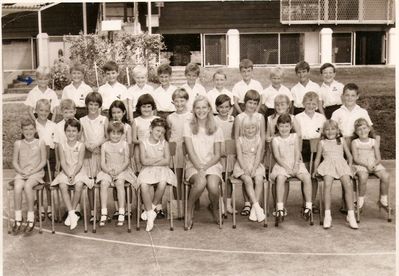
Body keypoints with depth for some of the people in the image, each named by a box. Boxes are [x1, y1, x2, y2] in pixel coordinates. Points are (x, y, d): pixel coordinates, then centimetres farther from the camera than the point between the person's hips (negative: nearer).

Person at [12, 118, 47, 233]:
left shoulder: (40, 143, 4)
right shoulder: (18, 144, 10)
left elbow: (43, 161, 1)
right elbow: (14, 161, 9)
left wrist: (32, 171, -11)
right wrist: (22, 171, -8)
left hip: (36, 173, -2)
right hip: (21, 173, 2)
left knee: (27, 186, -33)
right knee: (17, 187, -30)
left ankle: (31, 217, -23)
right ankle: (18, 218, -20)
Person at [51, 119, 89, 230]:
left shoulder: (80, 145, 0)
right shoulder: (61, 145, 3)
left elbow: (80, 163, -5)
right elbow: (63, 162, -3)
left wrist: (73, 174, -19)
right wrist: (68, 174, -17)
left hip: (77, 171, -1)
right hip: (65, 172, 1)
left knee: (79, 186, -29)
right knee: (62, 186, -28)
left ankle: (71, 213, -14)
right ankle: (72, 214, -28)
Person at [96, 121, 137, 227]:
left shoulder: (124, 144, 6)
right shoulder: (105, 145, 10)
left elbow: (127, 161, 0)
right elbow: (103, 163, 4)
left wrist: (118, 170, -16)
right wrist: (108, 171, -15)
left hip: (122, 170, -1)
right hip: (107, 171, 2)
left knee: (120, 183, -31)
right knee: (103, 183, -28)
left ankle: (121, 213, -29)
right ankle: (104, 213, -25)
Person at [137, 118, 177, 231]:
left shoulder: (164, 143, 8)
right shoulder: (144, 143, 5)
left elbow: (167, 161, -3)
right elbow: (144, 161, -6)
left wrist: (152, 161, -6)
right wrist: (160, 158, -3)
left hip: (162, 169, 0)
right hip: (147, 170, 0)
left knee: (162, 184, -34)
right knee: (144, 185, -32)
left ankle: (153, 205, -6)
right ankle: (150, 213, -21)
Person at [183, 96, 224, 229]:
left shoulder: (216, 130, 8)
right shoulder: (188, 127, 5)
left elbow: (217, 155, 5)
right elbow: (191, 152, -4)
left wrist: (205, 167, -11)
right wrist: (199, 169, -16)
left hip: (212, 165, 1)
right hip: (193, 165, -1)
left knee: (213, 186, -30)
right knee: (201, 182, -35)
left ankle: (215, 210, 5)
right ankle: (189, 211, -8)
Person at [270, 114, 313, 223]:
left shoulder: (294, 137, 10)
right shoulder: (275, 140, 4)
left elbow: (297, 153, 2)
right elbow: (277, 157, -4)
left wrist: (295, 166, -13)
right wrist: (287, 167, -15)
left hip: (296, 164, 2)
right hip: (282, 165, -2)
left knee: (307, 177, -25)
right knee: (280, 178, -33)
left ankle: (308, 205, -18)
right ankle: (280, 207, -33)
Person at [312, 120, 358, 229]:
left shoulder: (342, 141, 21)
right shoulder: (322, 143, 18)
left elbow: (349, 155, 23)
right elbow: (318, 158, 19)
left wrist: (350, 166, 8)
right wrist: (315, 169, 6)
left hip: (341, 164, 1)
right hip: (327, 165, -1)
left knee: (348, 184, -27)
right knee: (327, 184, -31)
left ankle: (351, 215, -22)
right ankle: (327, 215, -30)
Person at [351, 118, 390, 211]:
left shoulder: (374, 142, 10)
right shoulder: (355, 142, 4)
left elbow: (378, 158, 5)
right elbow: (355, 159, -4)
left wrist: (374, 164, -17)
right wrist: (366, 165, -19)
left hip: (374, 165, 3)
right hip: (360, 165, -3)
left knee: (385, 176, -24)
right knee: (363, 177, -35)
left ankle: (383, 200, -5)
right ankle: (361, 200, -14)